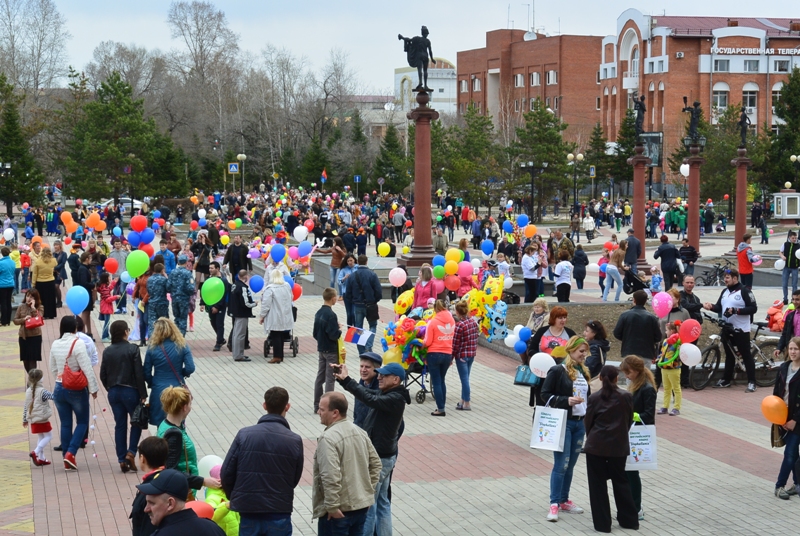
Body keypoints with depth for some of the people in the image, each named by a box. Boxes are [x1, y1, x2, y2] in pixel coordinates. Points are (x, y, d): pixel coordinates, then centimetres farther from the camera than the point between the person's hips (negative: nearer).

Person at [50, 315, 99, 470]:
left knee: (65, 424, 11)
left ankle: (67, 461, 14)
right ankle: (70, 453, -7)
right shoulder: (78, 344, -16)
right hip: (77, 390, -5)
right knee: (82, 422, 9)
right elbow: (87, 369, -16)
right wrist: (93, 388, -8)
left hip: (59, 389, 5)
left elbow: (53, 368, 11)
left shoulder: (55, 345, 1)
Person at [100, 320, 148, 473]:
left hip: (113, 392, 4)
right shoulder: (133, 349, -12)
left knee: (120, 425, 10)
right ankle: (131, 453, -3)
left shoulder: (107, 351, 1)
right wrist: (143, 395, -7)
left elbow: (103, 375, 4)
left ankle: (122, 460, 9)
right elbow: (139, 374, -13)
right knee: (137, 422, 12)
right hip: (130, 391, -4)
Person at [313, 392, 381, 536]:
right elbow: (376, 464, 14)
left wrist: (332, 507, -22)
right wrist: (369, 491, 17)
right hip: (361, 504, 8)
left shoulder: (328, 438, -20)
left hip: (339, 510, -8)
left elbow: (331, 476, -28)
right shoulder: (360, 432, 7)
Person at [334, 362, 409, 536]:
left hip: (380, 458, -10)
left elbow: (370, 399, -35)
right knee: (381, 502, 17)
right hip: (380, 455, 10)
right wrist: (342, 378, -10)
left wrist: (346, 380, -35)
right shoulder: (385, 394, 9)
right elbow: (366, 393, 4)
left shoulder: (395, 399, -21)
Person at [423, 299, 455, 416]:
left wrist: (421, 345, 5)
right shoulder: (452, 321, -1)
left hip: (434, 354, -4)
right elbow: (453, 338, 4)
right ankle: (441, 406, 20)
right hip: (447, 354, 4)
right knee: (442, 381, 19)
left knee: (436, 382, 4)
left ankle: (440, 409, 2)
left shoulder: (433, 322, -14)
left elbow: (427, 342, -13)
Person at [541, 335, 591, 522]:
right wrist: (566, 401, -21)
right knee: (561, 464, -9)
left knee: (570, 464, 12)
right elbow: (545, 394, -10)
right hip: (562, 423, -7)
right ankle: (554, 504, -5)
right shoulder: (557, 371, -9)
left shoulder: (583, 372, 12)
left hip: (580, 423, 7)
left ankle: (564, 501, 21)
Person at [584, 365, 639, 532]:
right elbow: (629, 421, 5)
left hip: (596, 445, -2)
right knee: (620, 481, 16)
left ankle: (602, 523, 8)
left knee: (598, 484, 6)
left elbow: (588, 422, 0)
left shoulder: (594, 398, -7)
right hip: (619, 446, 2)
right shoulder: (626, 397, -5)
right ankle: (629, 520, 21)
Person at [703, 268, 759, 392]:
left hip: (741, 330, -7)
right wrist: (711, 307, -11)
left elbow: (753, 308, -16)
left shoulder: (745, 291, -11)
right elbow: (719, 307, 11)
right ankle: (726, 379, 27)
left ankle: (751, 382, 0)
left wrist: (736, 310, -24)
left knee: (746, 355, -2)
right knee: (729, 355, 17)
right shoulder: (725, 291, 11)